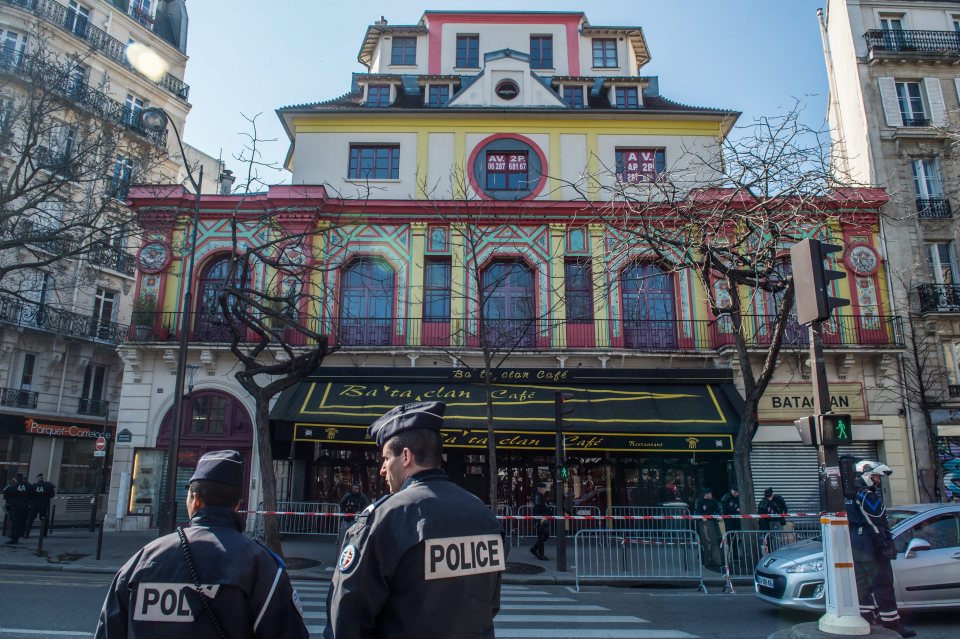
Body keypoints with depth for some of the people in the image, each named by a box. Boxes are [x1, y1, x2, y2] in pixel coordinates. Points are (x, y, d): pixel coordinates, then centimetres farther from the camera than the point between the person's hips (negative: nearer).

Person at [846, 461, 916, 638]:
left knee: (862, 584, 13)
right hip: (870, 548, -10)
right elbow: (875, 525, -18)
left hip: (854, 548, 10)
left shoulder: (849, 496, 17)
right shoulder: (867, 495, -13)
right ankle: (892, 624, -3)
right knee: (883, 585, -5)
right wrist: (887, 547, -15)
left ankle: (866, 619, 17)